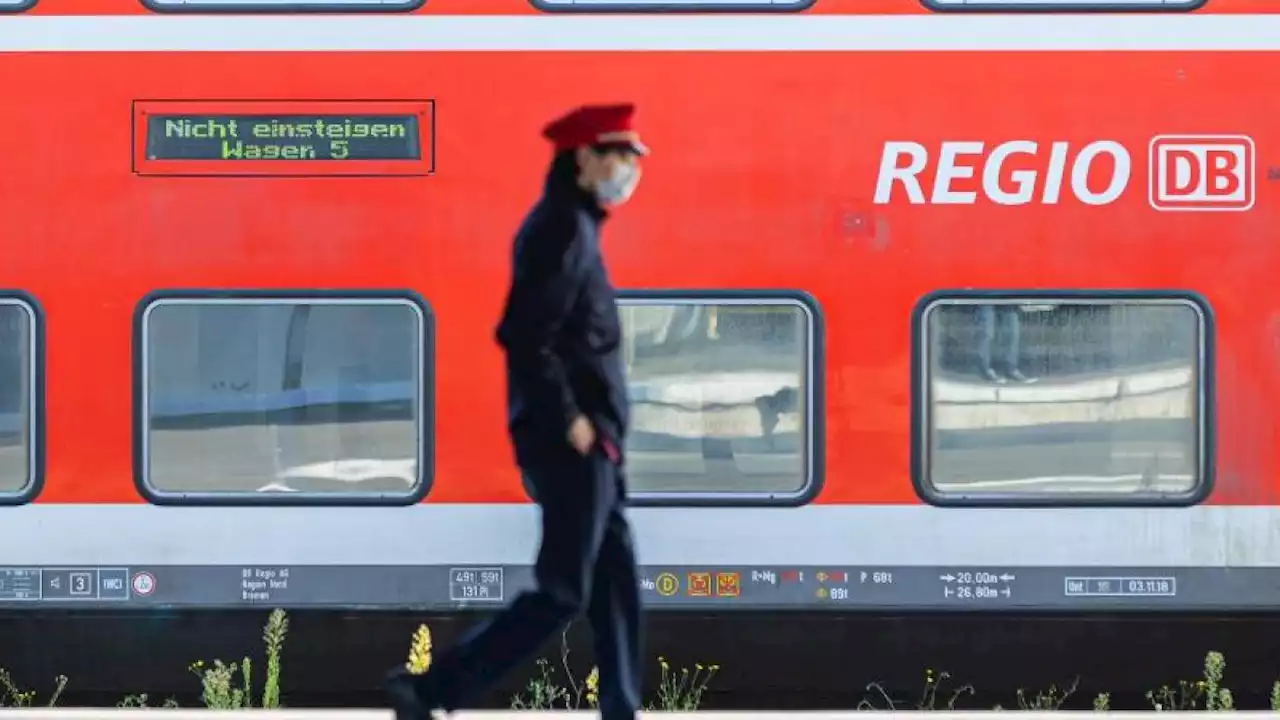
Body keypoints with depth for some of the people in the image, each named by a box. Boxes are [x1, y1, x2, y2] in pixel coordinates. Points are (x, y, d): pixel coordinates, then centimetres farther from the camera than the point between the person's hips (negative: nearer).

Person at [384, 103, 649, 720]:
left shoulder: (570, 225, 15)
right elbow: (522, 335, -24)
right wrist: (567, 418, -20)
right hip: (570, 441, -10)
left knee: (615, 586, 12)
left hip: (586, 441, 10)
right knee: (562, 593, -7)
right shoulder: (561, 229, -15)